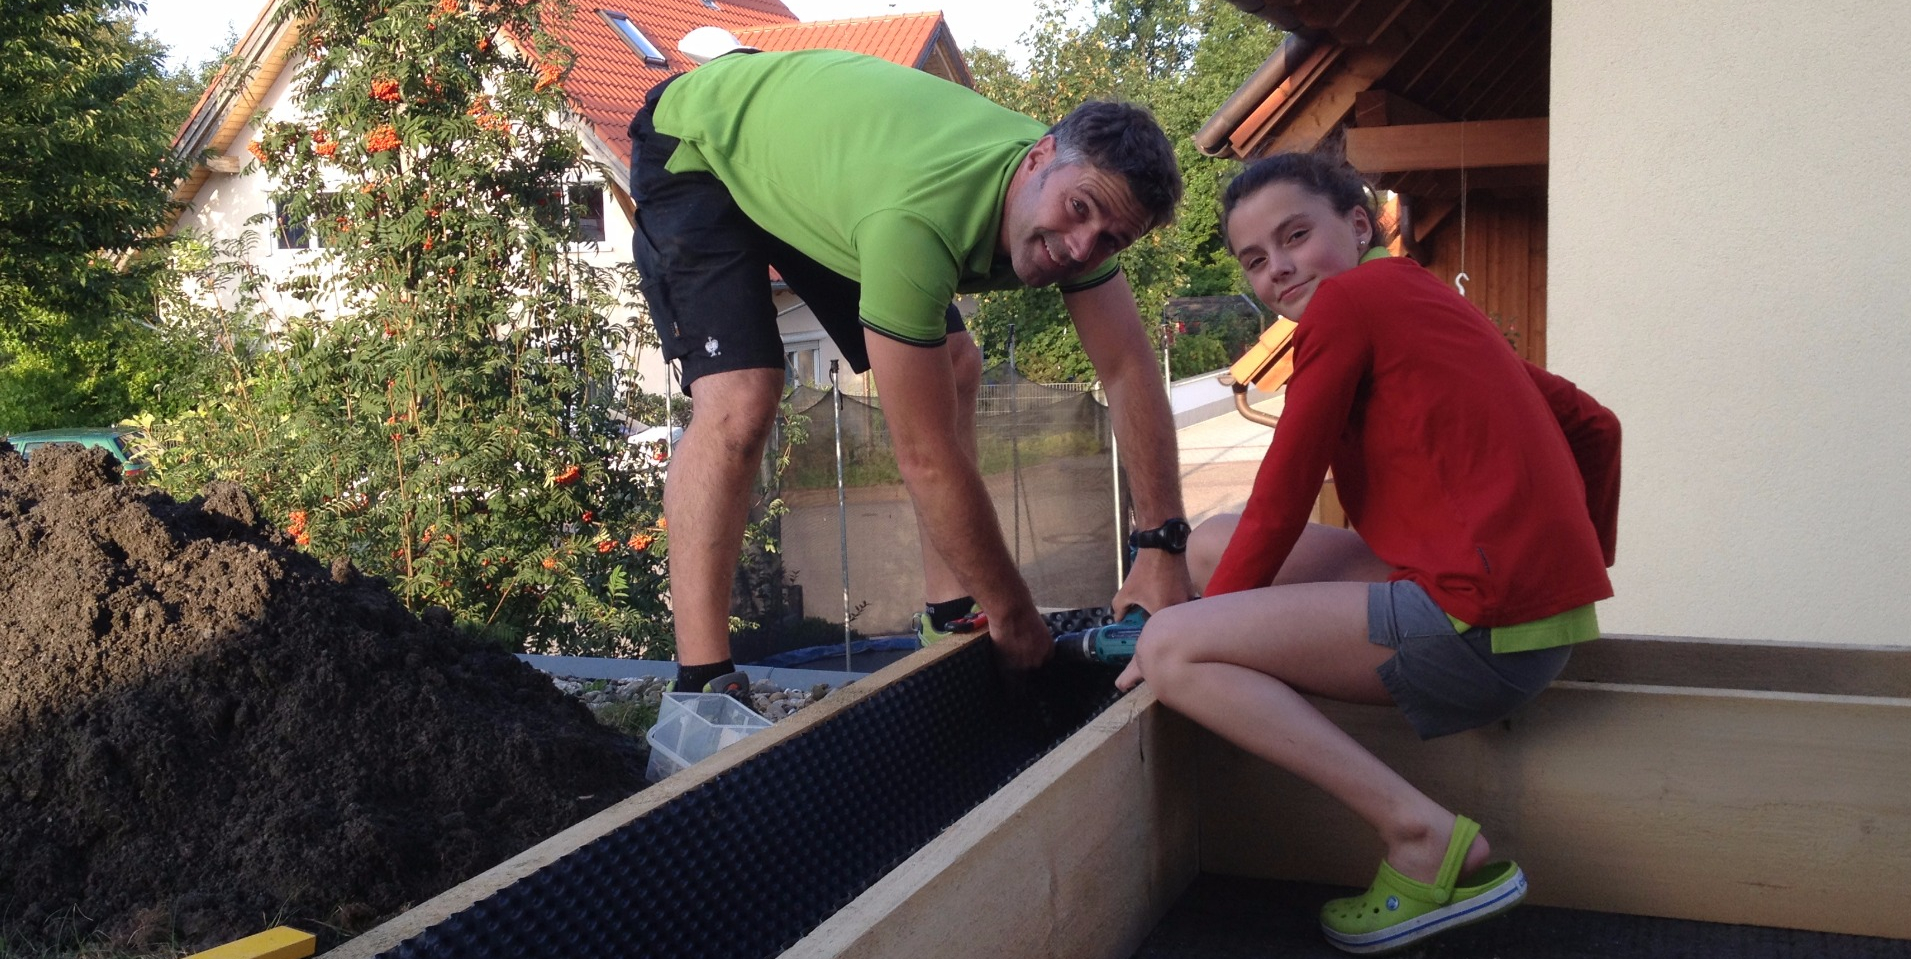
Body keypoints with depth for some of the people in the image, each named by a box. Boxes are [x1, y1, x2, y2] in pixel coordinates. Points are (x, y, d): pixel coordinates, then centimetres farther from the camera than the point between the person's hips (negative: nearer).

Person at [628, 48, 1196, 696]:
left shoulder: (1082, 183, -21)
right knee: (739, 405, -25)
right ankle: (700, 687, -19)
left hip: (805, 146, 8)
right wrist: (1012, 614, -26)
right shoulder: (918, 221, -44)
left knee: (953, 370, 1)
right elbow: (926, 456, -37)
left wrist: (1163, 552, -20)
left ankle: (952, 619, 10)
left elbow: (1131, 372, -15)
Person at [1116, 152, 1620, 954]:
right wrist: (1584, 568, 33)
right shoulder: (1430, 302, 21)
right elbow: (1593, 426, 24)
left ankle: (1431, 842, -14)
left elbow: (1281, 500, -4)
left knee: (1171, 649, -13)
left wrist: (1188, 642, 6)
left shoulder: (1348, 300, -6)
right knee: (1214, 543, 14)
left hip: (1485, 623, -10)